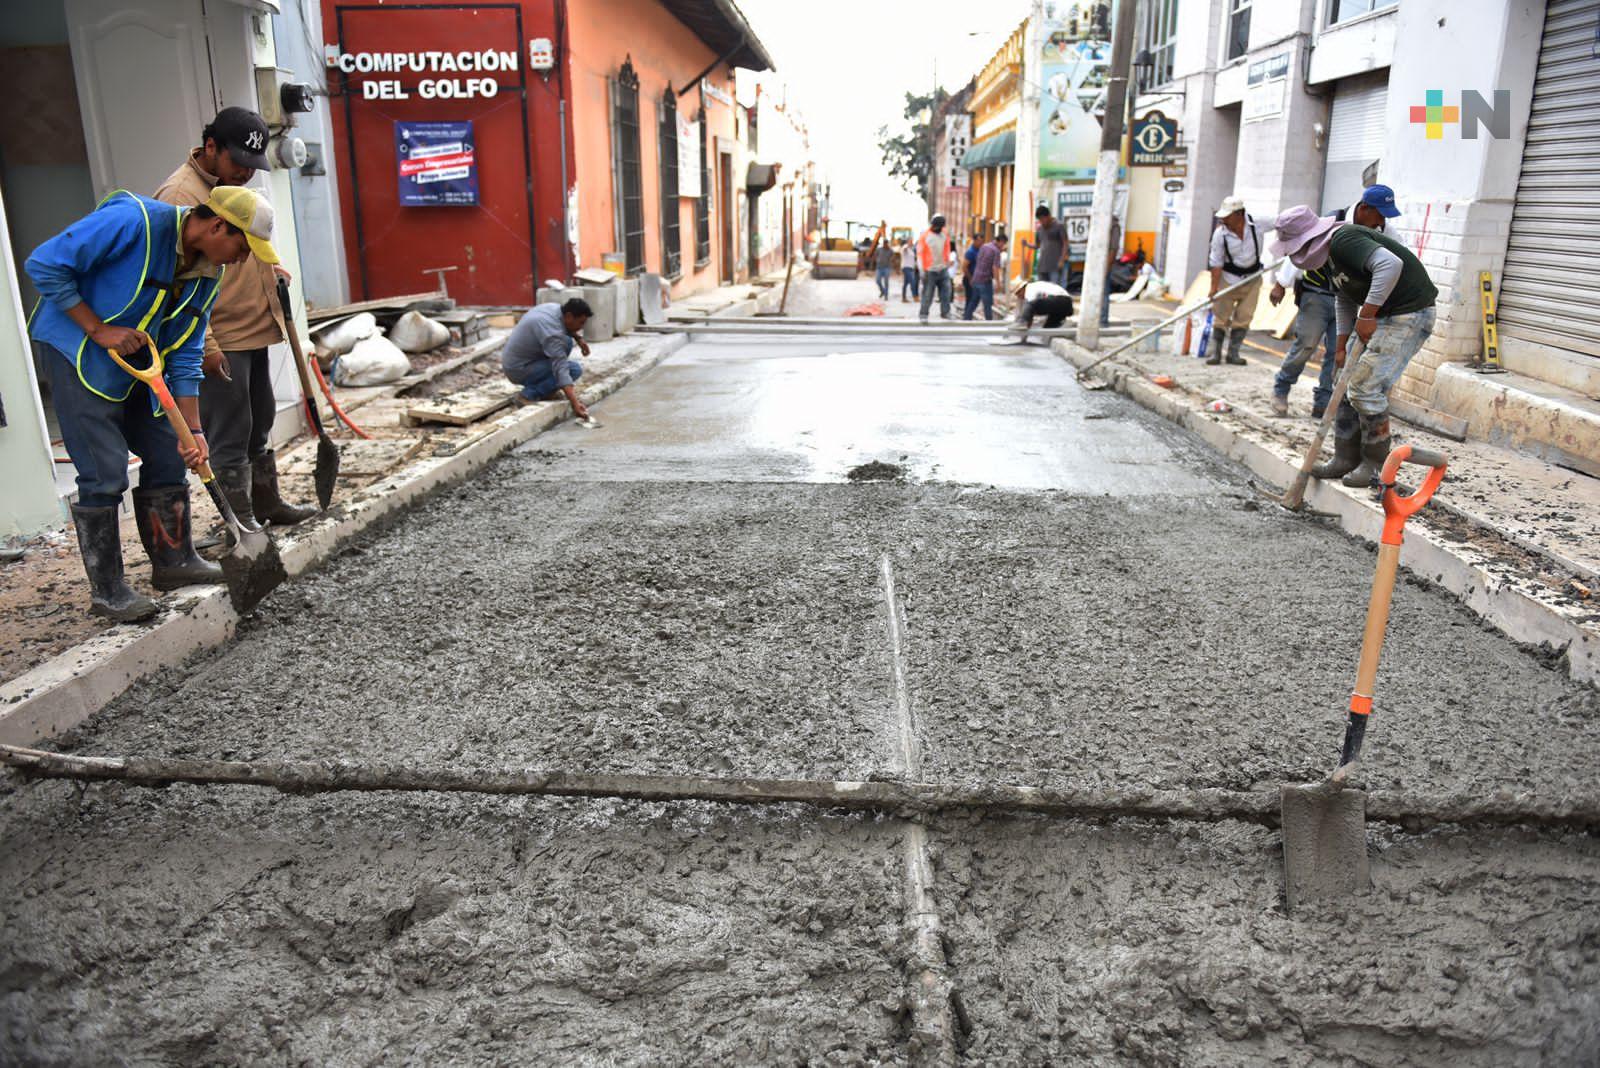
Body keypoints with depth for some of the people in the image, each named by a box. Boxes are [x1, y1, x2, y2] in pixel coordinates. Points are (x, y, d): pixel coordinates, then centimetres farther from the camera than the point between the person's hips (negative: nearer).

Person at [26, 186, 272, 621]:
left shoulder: (206, 274, 2)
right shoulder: (132, 221, -22)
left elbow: (184, 357, 4)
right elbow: (44, 265, -20)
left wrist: (193, 430, -2)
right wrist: (98, 329, -21)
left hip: (138, 363, 8)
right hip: (77, 353, -8)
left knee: (169, 458, 8)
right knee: (105, 474, -9)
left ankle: (174, 561, 23)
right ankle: (106, 589, 2)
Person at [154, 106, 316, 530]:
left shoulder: (233, 185, 13)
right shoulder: (180, 195, -16)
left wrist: (266, 268, 9)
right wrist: (204, 344, -24)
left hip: (254, 332, 9)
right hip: (218, 343, -9)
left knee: (260, 424, 18)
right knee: (229, 433, -2)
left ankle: (267, 503, 31)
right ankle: (241, 523, 7)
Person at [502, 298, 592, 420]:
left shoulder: (555, 307, -1)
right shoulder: (552, 333, -28)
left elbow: (566, 327, 23)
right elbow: (561, 370, -34)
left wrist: (578, 338, 4)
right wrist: (575, 404, -38)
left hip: (514, 359, 10)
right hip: (519, 370, -10)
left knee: (566, 341, 9)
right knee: (574, 369, -14)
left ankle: (546, 389, 11)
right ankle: (531, 393, -10)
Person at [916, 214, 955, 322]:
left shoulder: (945, 235, 8)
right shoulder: (924, 236, -7)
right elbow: (920, 254, -8)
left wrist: (948, 263, 17)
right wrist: (922, 270, -11)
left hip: (943, 269, 5)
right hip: (930, 270, -5)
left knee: (946, 291, 0)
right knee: (928, 294, -1)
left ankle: (945, 312, 7)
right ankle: (923, 314, 7)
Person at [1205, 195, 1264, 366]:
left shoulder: (1255, 224, -14)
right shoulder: (1220, 234, -17)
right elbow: (1216, 263, -13)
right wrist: (1214, 287, -16)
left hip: (1252, 278, 2)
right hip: (1229, 279, -2)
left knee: (1243, 317, 4)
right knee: (1221, 316, 1)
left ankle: (1233, 352, 11)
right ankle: (1216, 352, 12)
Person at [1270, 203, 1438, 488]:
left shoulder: (1344, 240, -22)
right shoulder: (1330, 251, 10)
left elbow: (1390, 264, -36)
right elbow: (1343, 301, 20)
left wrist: (1366, 315, -30)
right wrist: (1341, 344, 13)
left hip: (1409, 315, -11)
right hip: (1379, 315, 11)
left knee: (1366, 386, -13)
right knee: (1347, 383, 10)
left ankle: (1376, 465, 1)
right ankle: (1346, 459, 18)